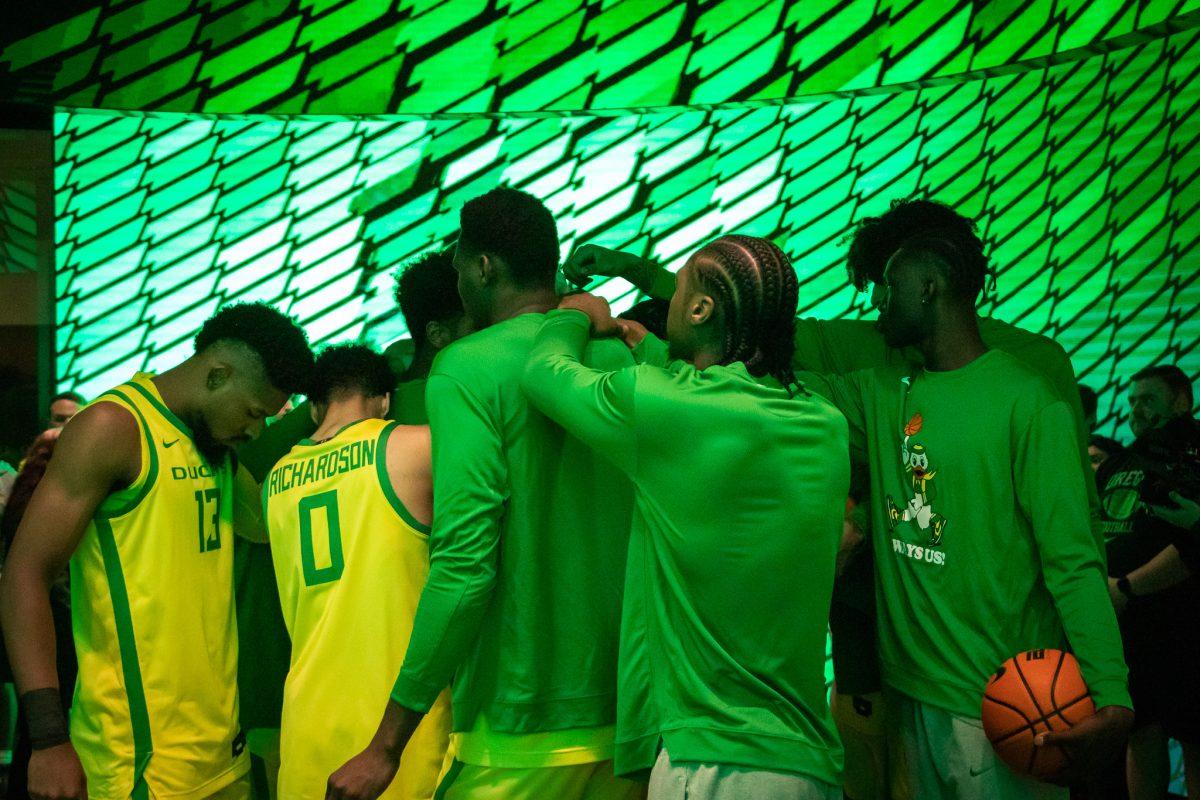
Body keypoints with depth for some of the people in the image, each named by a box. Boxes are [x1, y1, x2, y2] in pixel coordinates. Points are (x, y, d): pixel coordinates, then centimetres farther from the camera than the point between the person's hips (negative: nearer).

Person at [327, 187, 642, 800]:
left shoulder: (467, 368, -10)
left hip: (519, 737, -6)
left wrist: (385, 748, -14)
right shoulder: (623, 359, 8)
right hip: (627, 724, 6)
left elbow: (463, 565, -18)